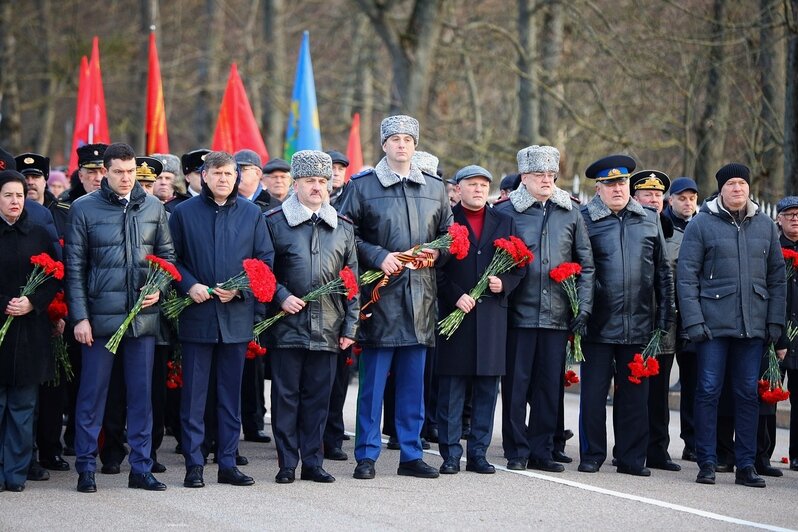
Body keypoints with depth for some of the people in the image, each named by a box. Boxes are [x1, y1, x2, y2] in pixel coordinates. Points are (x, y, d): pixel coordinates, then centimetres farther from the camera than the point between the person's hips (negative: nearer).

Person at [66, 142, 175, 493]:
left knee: (141, 395, 7)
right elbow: (74, 267, -1)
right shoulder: (83, 209, -1)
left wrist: (159, 288, -3)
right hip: (100, 318, -3)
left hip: (144, 317, 3)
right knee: (92, 395, 2)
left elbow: (167, 254, 15)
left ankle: (141, 468, 14)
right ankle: (86, 469, 11)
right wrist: (79, 317, -6)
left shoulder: (153, 208, 8)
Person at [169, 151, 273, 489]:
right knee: (194, 394, 0)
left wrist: (240, 288, -8)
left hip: (237, 316, 2)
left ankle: (228, 463, 14)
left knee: (231, 394, 8)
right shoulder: (184, 213, 4)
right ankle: (193, 464, 5)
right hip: (197, 316, -2)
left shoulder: (251, 214, 7)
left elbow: (266, 259, 7)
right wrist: (188, 285, -12)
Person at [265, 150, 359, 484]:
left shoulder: (343, 228, 11)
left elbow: (351, 281, 12)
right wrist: (280, 296, -11)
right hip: (287, 326, -2)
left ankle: (313, 463, 14)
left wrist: (350, 326, 7)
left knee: (318, 397, 6)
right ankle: (287, 464, 8)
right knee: (286, 395, 1)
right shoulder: (275, 222, 2)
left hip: (328, 328, 3)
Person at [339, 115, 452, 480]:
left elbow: (448, 234, 20)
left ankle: (411, 455, 14)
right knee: (373, 379, -2)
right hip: (380, 295, -3)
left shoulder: (435, 188, 13)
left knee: (413, 381, 8)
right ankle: (366, 456, 5)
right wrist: (379, 257, -14)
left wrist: (434, 252, -1)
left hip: (420, 295, 4)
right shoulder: (361, 186, 1)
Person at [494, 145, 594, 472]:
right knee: (516, 384, 0)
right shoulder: (506, 212, 3)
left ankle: (542, 451, 13)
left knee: (550, 384, 5)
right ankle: (517, 452, 8)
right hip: (519, 313, -2)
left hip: (558, 315, 2)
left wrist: (583, 307, 4)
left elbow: (586, 264, 12)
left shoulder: (570, 214, 10)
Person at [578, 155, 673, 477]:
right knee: (593, 392, 1)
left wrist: (665, 315, 10)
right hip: (599, 325, -3)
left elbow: (663, 271, 14)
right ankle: (591, 456, 12)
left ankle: (632, 458, 14)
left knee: (635, 393, 7)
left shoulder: (649, 220, 11)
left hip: (639, 325, 3)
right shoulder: (584, 219, 0)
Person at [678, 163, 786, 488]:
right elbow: (687, 277, -2)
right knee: (708, 391, -2)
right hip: (714, 324, -3)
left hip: (753, 326, 3)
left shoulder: (765, 226, 11)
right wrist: (693, 321, -10)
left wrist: (775, 322, 6)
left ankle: (746, 464, 10)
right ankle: (707, 463, 5)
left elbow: (777, 277, 13)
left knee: (748, 394, 5)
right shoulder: (701, 225, 1)